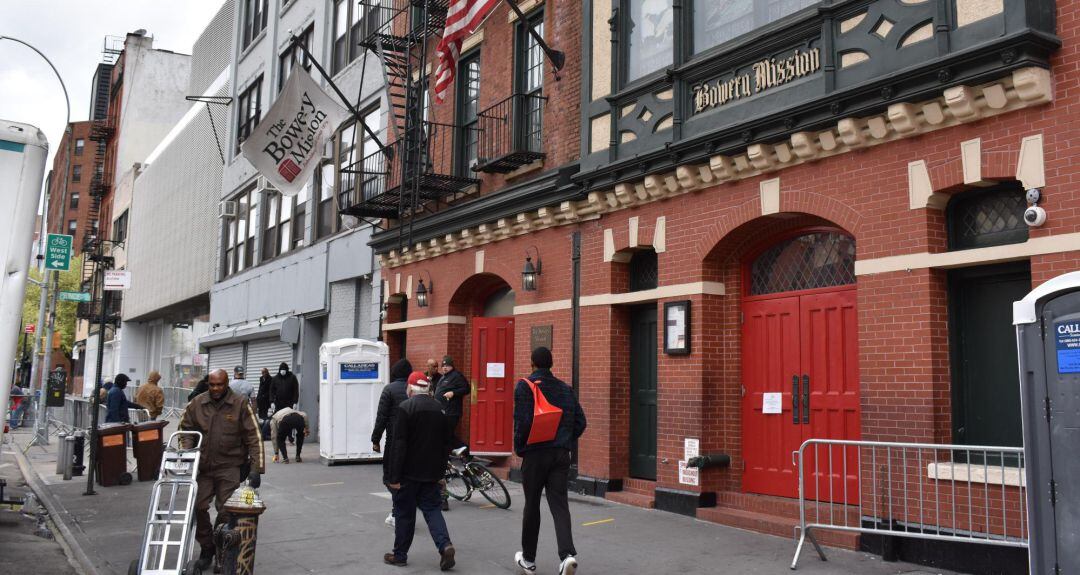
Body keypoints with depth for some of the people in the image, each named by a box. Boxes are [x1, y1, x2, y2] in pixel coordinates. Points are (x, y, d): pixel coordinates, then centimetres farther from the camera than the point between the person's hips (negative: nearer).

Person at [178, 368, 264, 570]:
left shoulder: (241, 405, -7)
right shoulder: (197, 403, 1)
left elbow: (254, 438, -7)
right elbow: (186, 427, 13)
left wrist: (256, 468, -13)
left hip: (230, 468, -3)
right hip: (202, 467, 3)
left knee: (226, 511, -2)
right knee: (198, 507, 2)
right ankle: (206, 549, 22)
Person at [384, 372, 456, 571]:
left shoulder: (405, 407, -13)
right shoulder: (440, 408, 6)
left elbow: (398, 445, -15)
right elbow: (446, 444, 10)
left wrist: (394, 477, -12)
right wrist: (441, 472, 17)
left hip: (409, 472, -4)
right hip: (431, 473, 5)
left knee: (404, 513, 7)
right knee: (432, 509, 11)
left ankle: (400, 555, 17)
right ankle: (445, 544, -9)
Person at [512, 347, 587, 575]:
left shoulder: (525, 386, -7)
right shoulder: (565, 389, 9)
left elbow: (523, 421, -16)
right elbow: (580, 422, 8)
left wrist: (519, 448, -2)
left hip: (535, 454, -3)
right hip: (561, 454, 3)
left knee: (532, 505, 10)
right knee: (559, 505, 1)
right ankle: (567, 554, -19)